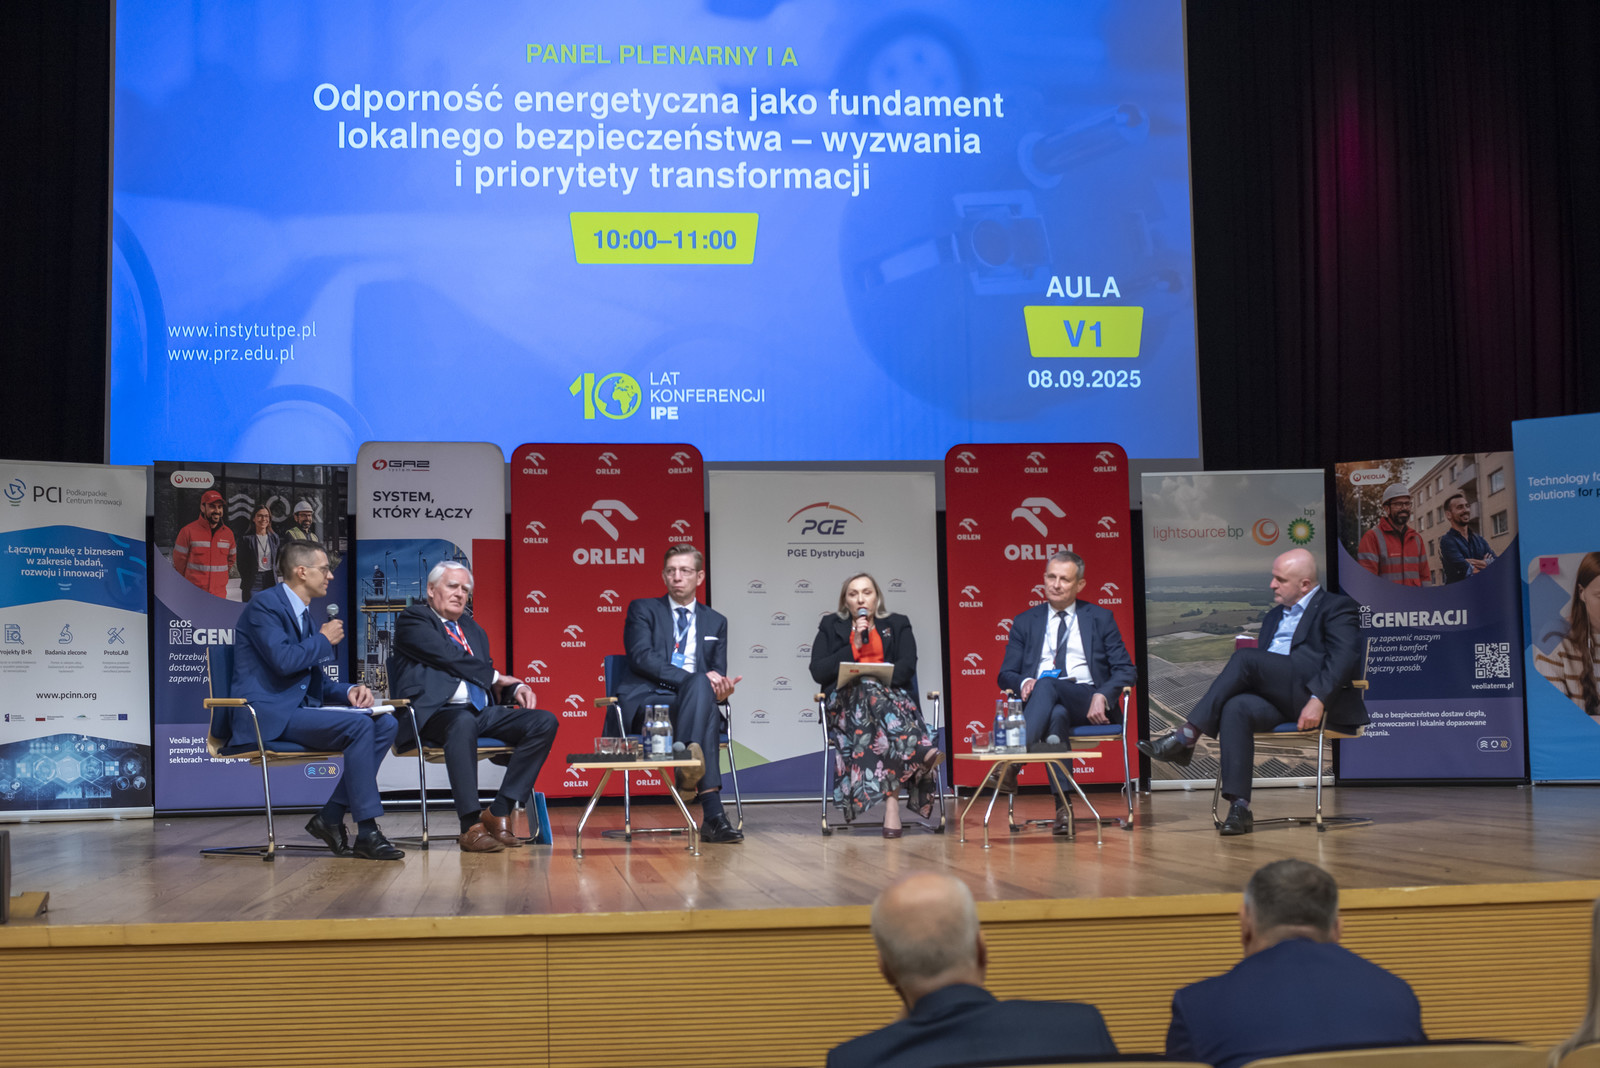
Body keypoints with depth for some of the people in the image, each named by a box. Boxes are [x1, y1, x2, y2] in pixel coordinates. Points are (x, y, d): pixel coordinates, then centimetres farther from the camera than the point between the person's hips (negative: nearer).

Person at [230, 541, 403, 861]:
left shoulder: (304, 615, 21)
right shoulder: (264, 606, -7)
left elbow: (317, 680, 23)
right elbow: (283, 660, -22)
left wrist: (350, 690, 3)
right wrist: (324, 640, -6)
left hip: (299, 710, 9)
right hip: (269, 714, -9)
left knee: (384, 723, -6)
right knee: (358, 725, -27)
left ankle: (332, 817, -7)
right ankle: (367, 832, -24)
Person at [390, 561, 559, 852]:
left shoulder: (471, 627, 29)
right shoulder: (412, 620, 5)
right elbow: (449, 657, -8)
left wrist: (516, 687, 5)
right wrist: (494, 676, 1)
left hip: (482, 712, 8)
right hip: (436, 713, -7)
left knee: (544, 722, -14)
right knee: (463, 722, -42)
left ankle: (499, 812, -17)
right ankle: (471, 826, -39)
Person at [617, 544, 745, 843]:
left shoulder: (715, 622, 24)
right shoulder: (643, 609, 13)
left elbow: (718, 673, 15)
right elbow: (641, 657, -5)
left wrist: (722, 688, -13)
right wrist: (694, 679, -17)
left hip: (694, 702, 3)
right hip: (646, 703, -3)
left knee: (703, 686, -35)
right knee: (699, 684, -36)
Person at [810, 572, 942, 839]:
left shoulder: (897, 625, 19)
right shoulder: (830, 626, 19)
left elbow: (907, 667, 3)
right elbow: (818, 672, 6)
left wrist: (880, 678, -16)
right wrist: (855, 645, -1)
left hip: (894, 695, 0)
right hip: (845, 702, 0)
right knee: (870, 690, -38)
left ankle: (892, 804, -55)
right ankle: (921, 752, -59)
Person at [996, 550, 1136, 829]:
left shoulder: (1100, 619, 17)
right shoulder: (1025, 622, 21)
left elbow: (1126, 670, 10)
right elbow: (1006, 674, 17)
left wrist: (1102, 696, -12)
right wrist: (1023, 682, -9)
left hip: (1087, 704, -1)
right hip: (1040, 701, 1)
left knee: (1047, 685, -35)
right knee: (1056, 715, -38)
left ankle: (1013, 764, -50)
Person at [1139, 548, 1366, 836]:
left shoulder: (1336, 607, 7)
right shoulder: (1275, 617, 31)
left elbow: (1344, 658, -10)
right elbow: (1260, 670, 27)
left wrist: (1318, 700, -24)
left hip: (1318, 699, -6)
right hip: (1277, 700, 6)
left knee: (1244, 658, -25)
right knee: (1235, 708, -29)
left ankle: (1186, 737, -23)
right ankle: (1239, 807, -36)